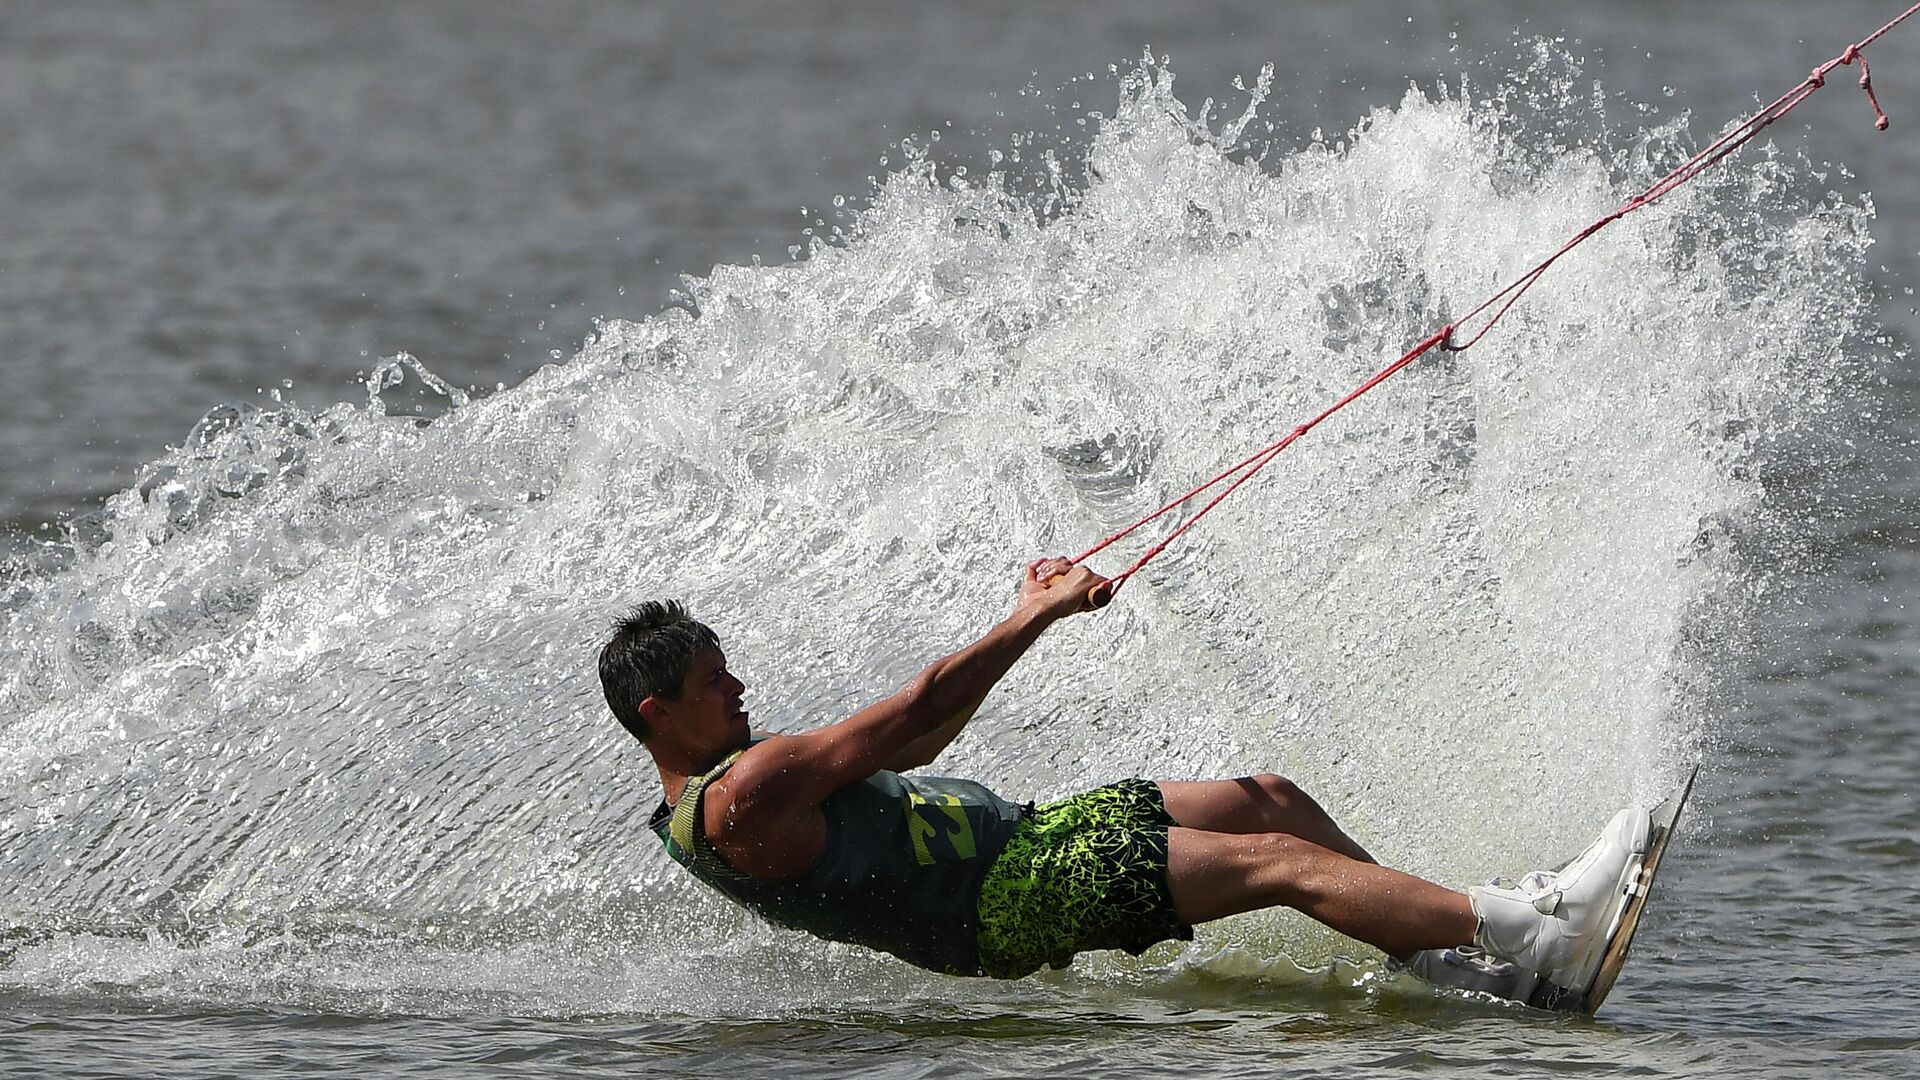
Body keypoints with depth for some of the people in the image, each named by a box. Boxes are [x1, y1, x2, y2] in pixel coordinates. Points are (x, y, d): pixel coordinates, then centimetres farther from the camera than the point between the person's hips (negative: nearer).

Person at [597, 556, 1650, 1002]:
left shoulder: (705, 797, 17)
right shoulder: (741, 796, -16)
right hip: (1010, 898, -10)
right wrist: (1031, 621, -7)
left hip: (1016, 835, 10)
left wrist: (1023, 614, 23)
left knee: (1270, 798, 9)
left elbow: (902, 751, 25)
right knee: (1285, 859, -17)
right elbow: (907, 718, -15)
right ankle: (1530, 941, -21)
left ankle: (1445, 949, 13)